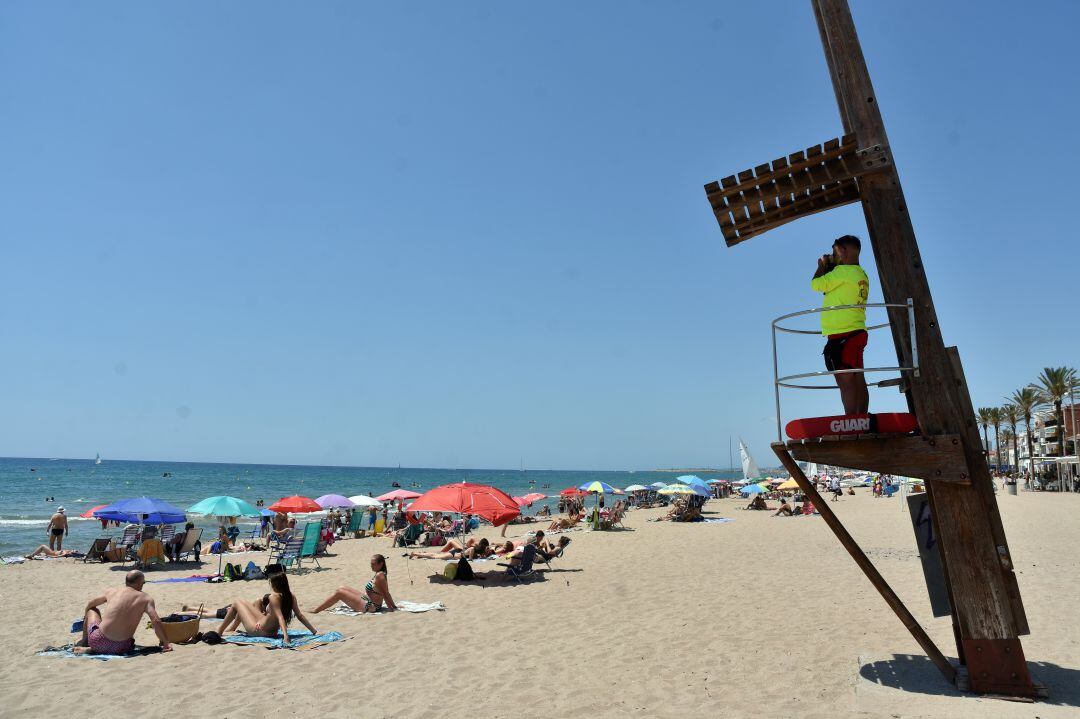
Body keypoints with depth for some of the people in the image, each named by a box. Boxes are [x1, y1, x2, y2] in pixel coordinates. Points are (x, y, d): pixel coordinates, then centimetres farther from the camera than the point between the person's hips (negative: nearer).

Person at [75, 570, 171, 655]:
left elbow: (90, 604, 28)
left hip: (98, 642, 3)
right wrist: (166, 644, -5)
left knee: (92, 610, 28)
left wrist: (85, 617, 49)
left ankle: (84, 642, 37)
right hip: (121, 648, -3)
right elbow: (156, 621, -12)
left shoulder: (111, 591, 9)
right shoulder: (146, 598, 0)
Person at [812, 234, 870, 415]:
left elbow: (816, 284, -7)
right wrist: (829, 267, 21)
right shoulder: (861, 274, 17)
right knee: (857, 380, 7)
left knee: (845, 380, -11)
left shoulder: (843, 271, -11)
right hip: (857, 332, 9)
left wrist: (822, 266, 10)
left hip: (842, 334, -9)